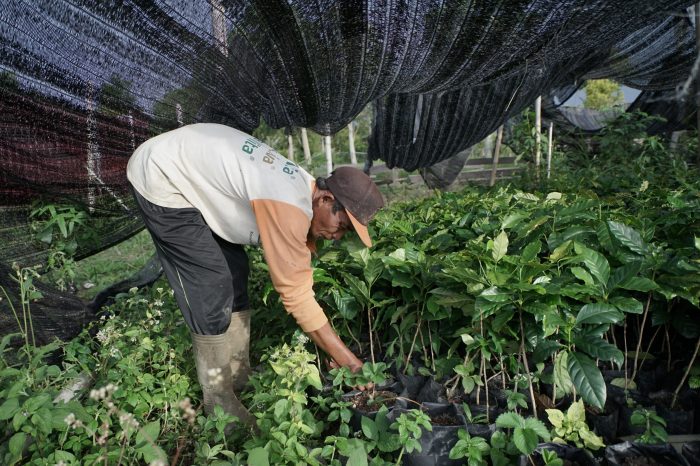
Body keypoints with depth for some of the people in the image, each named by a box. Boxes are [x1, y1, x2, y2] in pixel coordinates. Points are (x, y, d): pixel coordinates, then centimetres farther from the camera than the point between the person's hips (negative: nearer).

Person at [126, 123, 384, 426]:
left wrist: (334, 350, 3)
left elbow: (299, 279, 2)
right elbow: (296, 296, -27)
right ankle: (220, 401, 7)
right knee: (211, 289, -9)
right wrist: (350, 363, -18)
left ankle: (238, 379, 20)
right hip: (159, 178, -9)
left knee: (234, 275, 7)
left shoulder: (304, 191, -3)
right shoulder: (289, 209, -31)